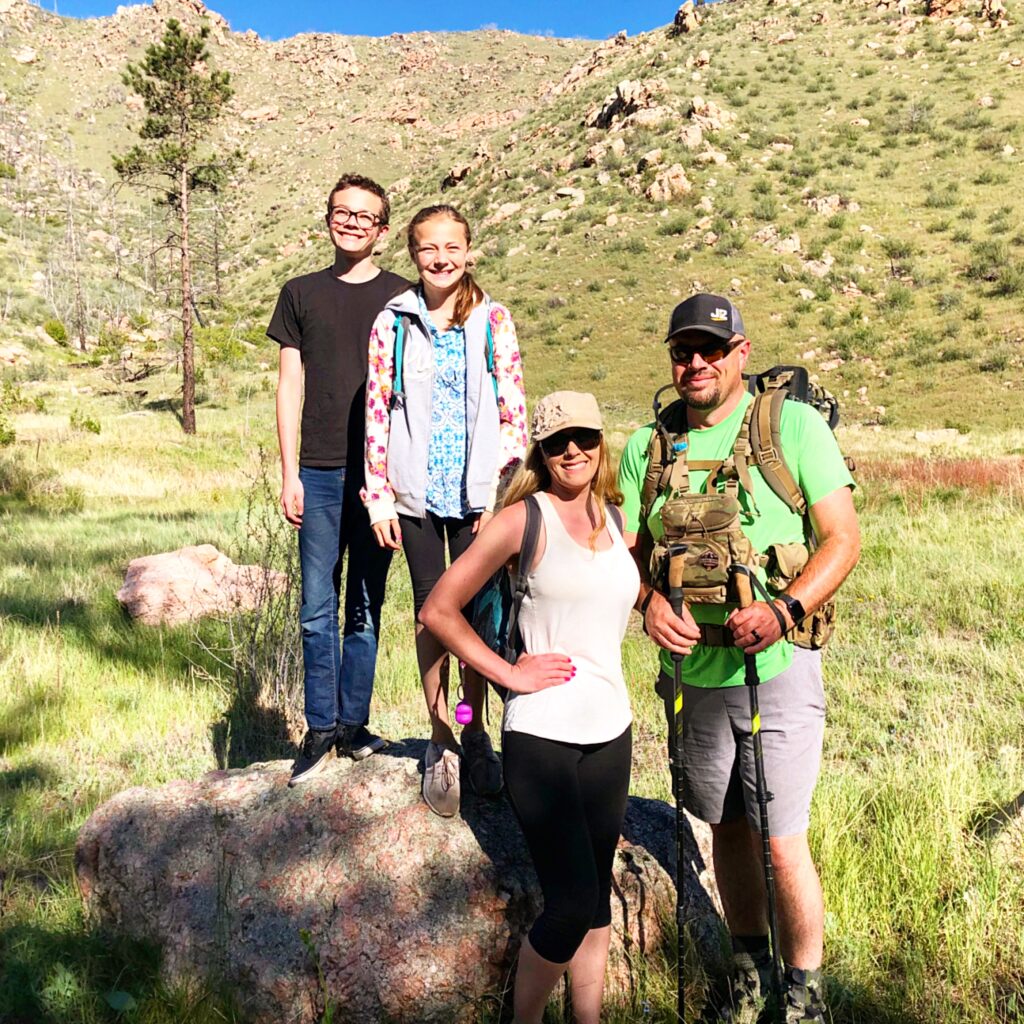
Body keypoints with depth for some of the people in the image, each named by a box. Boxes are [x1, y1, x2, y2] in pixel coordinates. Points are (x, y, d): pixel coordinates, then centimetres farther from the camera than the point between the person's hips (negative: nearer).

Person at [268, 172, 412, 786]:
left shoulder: (401, 298, 7)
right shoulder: (302, 294, 11)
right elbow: (290, 385, 9)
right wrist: (289, 473, 3)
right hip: (320, 474, 1)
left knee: (366, 608, 6)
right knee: (318, 609, 1)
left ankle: (354, 724, 17)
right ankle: (321, 730, 12)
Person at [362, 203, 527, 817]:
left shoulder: (494, 321, 2)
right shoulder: (392, 324, 3)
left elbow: (514, 412, 1)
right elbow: (377, 414, 3)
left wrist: (505, 490, -6)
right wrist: (379, 497, -1)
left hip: (477, 493, 0)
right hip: (417, 494, 0)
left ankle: (476, 734, 25)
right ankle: (441, 743, 19)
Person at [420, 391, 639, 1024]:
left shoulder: (616, 519, 8)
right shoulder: (524, 518, -8)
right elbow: (439, 610, -8)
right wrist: (508, 672, -11)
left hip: (610, 733, 6)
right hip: (542, 739, -5)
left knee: (598, 895, 14)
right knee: (572, 902, -4)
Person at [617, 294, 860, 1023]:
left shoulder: (795, 425, -7)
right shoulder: (647, 445, 4)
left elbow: (844, 538, -9)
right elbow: (627, 548, 6)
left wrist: (785, 611, -24)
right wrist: (648, 601, -15)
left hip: (776, 669, -4)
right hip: (693, 672, 4)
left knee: (784, 843, 0)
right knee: (727, 828, 18)